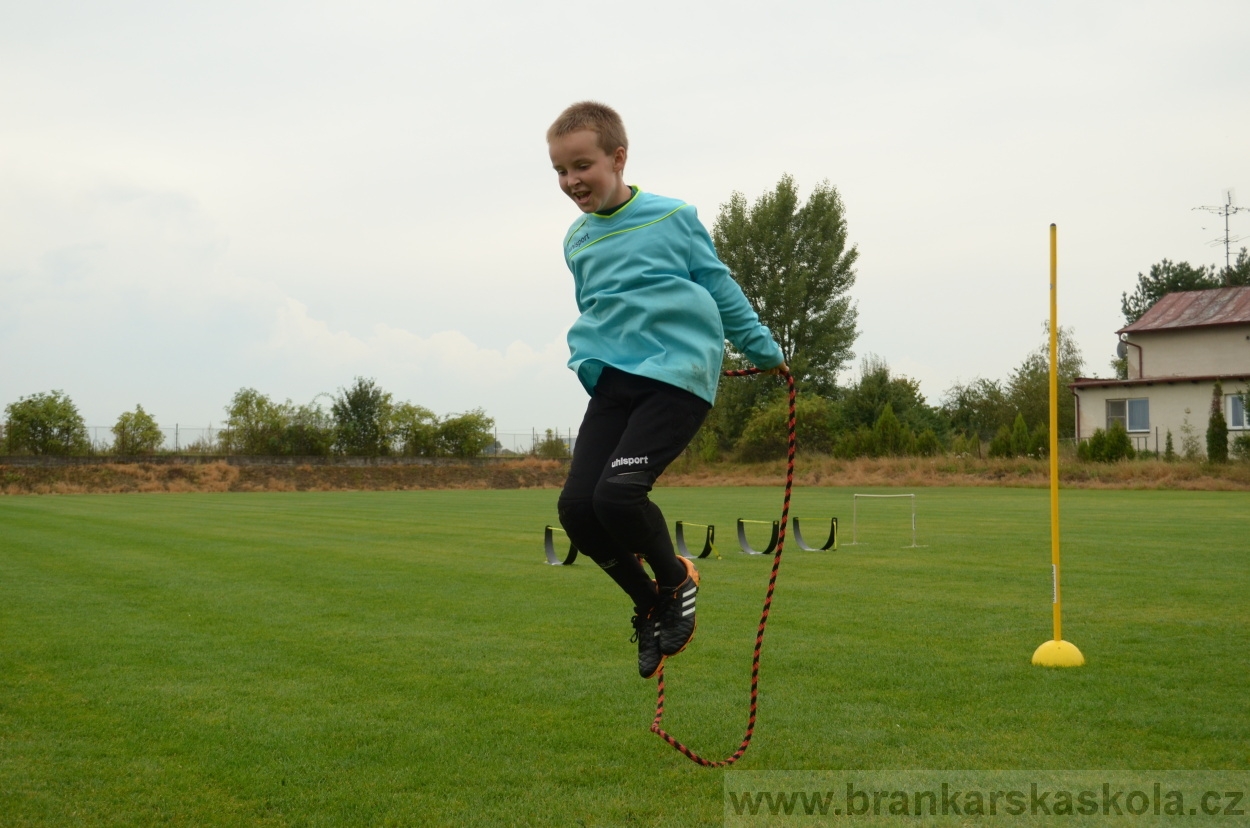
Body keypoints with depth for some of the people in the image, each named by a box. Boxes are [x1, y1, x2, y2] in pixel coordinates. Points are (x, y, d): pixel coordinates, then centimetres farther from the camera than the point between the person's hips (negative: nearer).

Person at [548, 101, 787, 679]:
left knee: (618, 492, -24)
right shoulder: (577, 241, 15)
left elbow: (721, 289, 11)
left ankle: (676, 581, 7)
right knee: (577, 506, -10)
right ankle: (649, 605, 14)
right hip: (612, 382, 6)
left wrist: (765, 352, 19)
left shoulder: (673, 218, 1)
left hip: (677, 375, -6)